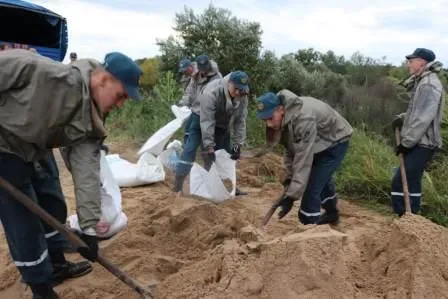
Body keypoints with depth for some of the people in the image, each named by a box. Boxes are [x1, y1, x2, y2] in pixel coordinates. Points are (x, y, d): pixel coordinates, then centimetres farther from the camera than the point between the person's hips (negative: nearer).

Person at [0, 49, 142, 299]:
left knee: (50, 207, 18)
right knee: (23, 220, -2)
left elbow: (88, 171, -12)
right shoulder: (52, 74, -29)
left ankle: (56, 264, 40)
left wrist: (89, 227, -16)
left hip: (30, 155, 8)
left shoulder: (91, 122, -8)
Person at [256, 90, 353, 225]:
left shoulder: (303, 119, -42)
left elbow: (303, 160, -43)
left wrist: (291, 195, -43)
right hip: (319, 143, 9)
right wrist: (289, 180, -13)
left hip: (336, 141, -9)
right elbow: (290, 151, -7)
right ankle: (332, 213, 52)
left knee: (312, 185, -18)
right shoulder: (283, 118, -15)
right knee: (322, 179, 27)